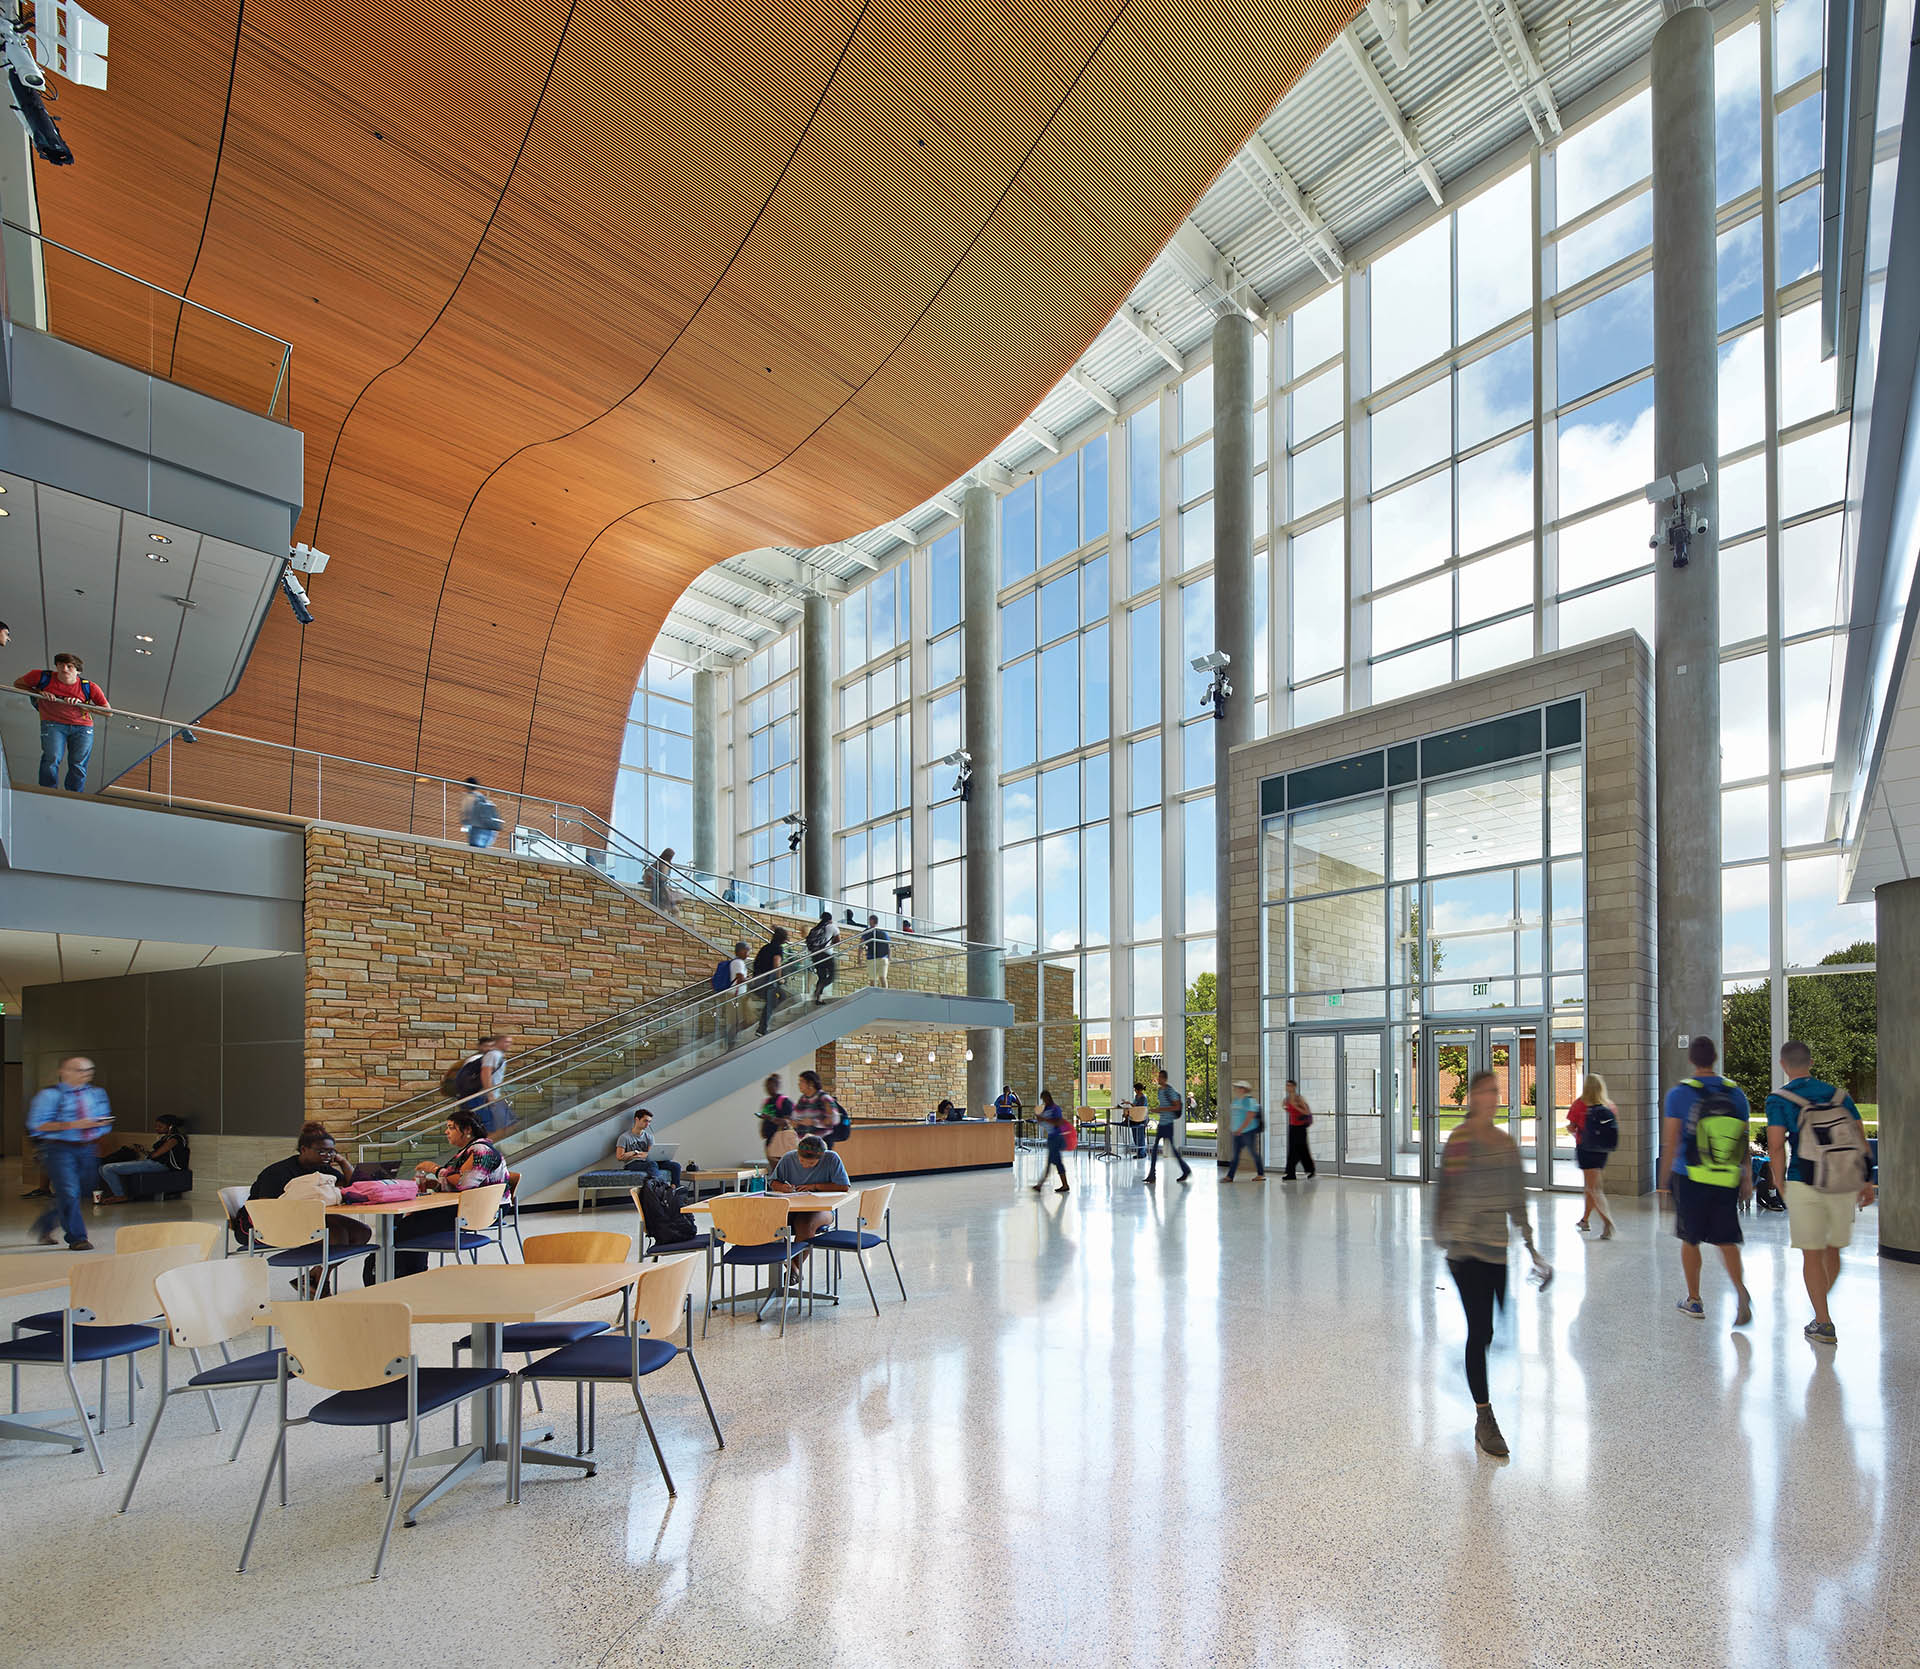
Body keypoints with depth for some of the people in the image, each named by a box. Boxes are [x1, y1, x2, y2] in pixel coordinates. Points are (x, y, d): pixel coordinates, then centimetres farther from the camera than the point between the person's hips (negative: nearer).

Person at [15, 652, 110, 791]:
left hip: (82, 727, 0)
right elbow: (17, 684, 12)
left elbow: (108, 711, -5)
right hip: (53, 724, 0)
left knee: (78, 765, -4)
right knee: (52, 759, -15)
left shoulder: (89, 688, -5)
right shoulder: (43, 677, -3)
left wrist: (81, 705, -18)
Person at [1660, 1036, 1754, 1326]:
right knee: (1726, 1241, 9)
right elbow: (1744, 1140, 5)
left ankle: (1694, 1301, 19)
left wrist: (1665, 1175, 3)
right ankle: (1741, 1289, -15)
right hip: (1727, 1181, 3)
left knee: (1690, 1240, 11)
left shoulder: (1679, 1094, -7)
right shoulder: (1735, 1093, 3)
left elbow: (1671, 1142, -7)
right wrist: (1748, 1179, 13)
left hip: (1691, 1178, -3)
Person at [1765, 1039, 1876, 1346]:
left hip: (1805, 1184, -4)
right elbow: (1861, 1139, 6)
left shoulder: (1779, 1099, -4)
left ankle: (1824, 1324, 7)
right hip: (1845, 1185, 4)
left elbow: (1776, 1147, -11)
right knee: (1832, 1249, 19)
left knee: (1812, 1254, 5)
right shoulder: (1839, 1095, 8)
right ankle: (1820, 1308, 32)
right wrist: (1867, 1182, 12)